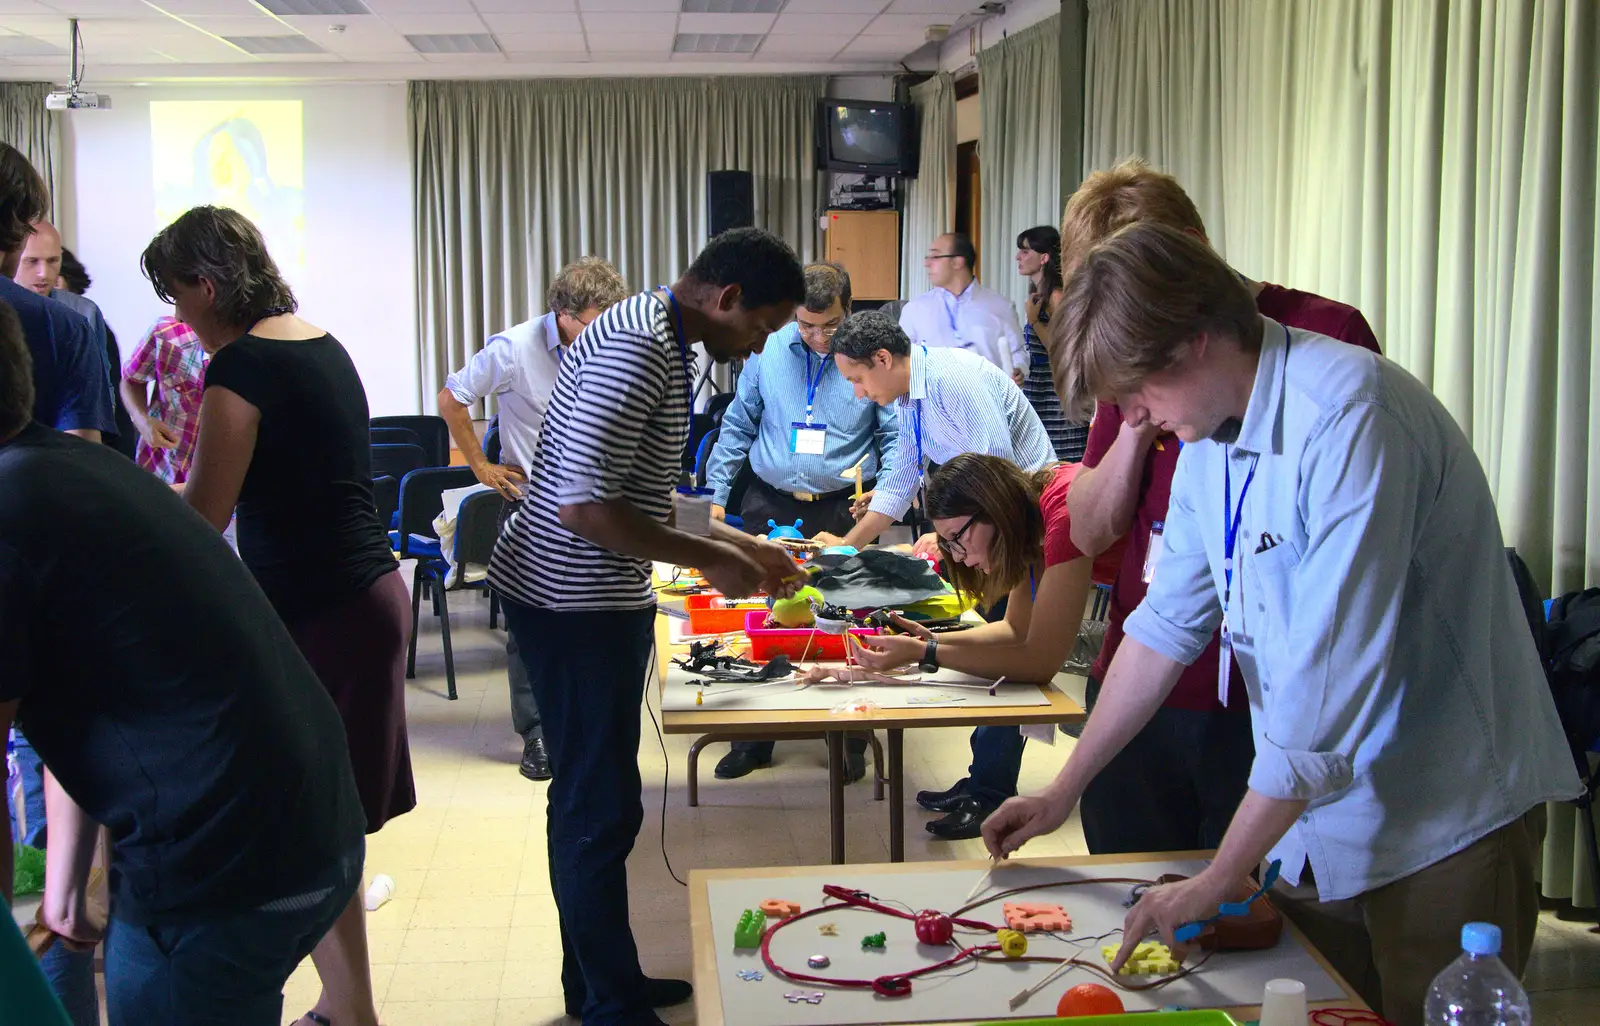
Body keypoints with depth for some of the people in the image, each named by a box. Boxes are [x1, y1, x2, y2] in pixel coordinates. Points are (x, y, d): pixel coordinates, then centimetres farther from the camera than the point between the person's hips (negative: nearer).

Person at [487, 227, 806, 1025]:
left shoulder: (658, 343, 13)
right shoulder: (636, 352, -21)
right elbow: (584, 507, -27)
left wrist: (743, 546, 16)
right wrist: (710, 561, -17)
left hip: (596, 601, 11)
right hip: (572, 603, -11)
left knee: (591, 800, 18)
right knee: (600, 808, -2)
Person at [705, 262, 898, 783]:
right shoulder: (768, 352, 4)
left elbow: (896, 437, 1)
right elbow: (738, 426, 11)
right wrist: (717, 494, 7)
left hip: (842, 510, -2)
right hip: (769, 506, 2)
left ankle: (852, 742, 16)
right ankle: (753, 739, 18)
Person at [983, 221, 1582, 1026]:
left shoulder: (1346, 415, -24)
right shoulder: (1210, 433, 4)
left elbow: (1331, 685, -27)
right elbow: (1168, 623, 12)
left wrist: (1217, 883, -22)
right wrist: (1064, 791, 12)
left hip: (1444, 817, -7)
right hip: (1311, 808, 8)